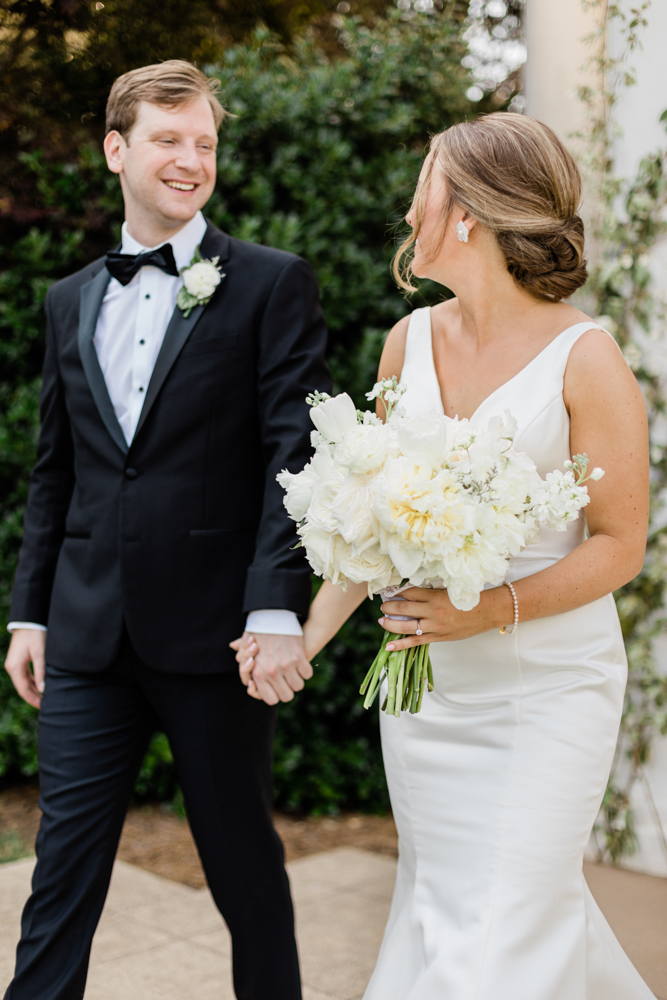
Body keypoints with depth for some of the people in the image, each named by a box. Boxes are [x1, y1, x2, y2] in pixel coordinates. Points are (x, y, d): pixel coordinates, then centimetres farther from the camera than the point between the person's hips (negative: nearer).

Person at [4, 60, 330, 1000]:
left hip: (215, 635, -4)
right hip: (91, 635, 4)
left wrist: (277, 612, -18)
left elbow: (295, 452, -9)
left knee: (244, 863, 11)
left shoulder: (271, 283, -2)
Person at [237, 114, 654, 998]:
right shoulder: (410, 342, 5)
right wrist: (310, 632, 1)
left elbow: (621, 544, -10)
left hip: (547, 685, -5)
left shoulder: (584, 357, -12)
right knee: (439, 909, 16)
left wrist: (492, 610, -23)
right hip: (425, 682, 6)